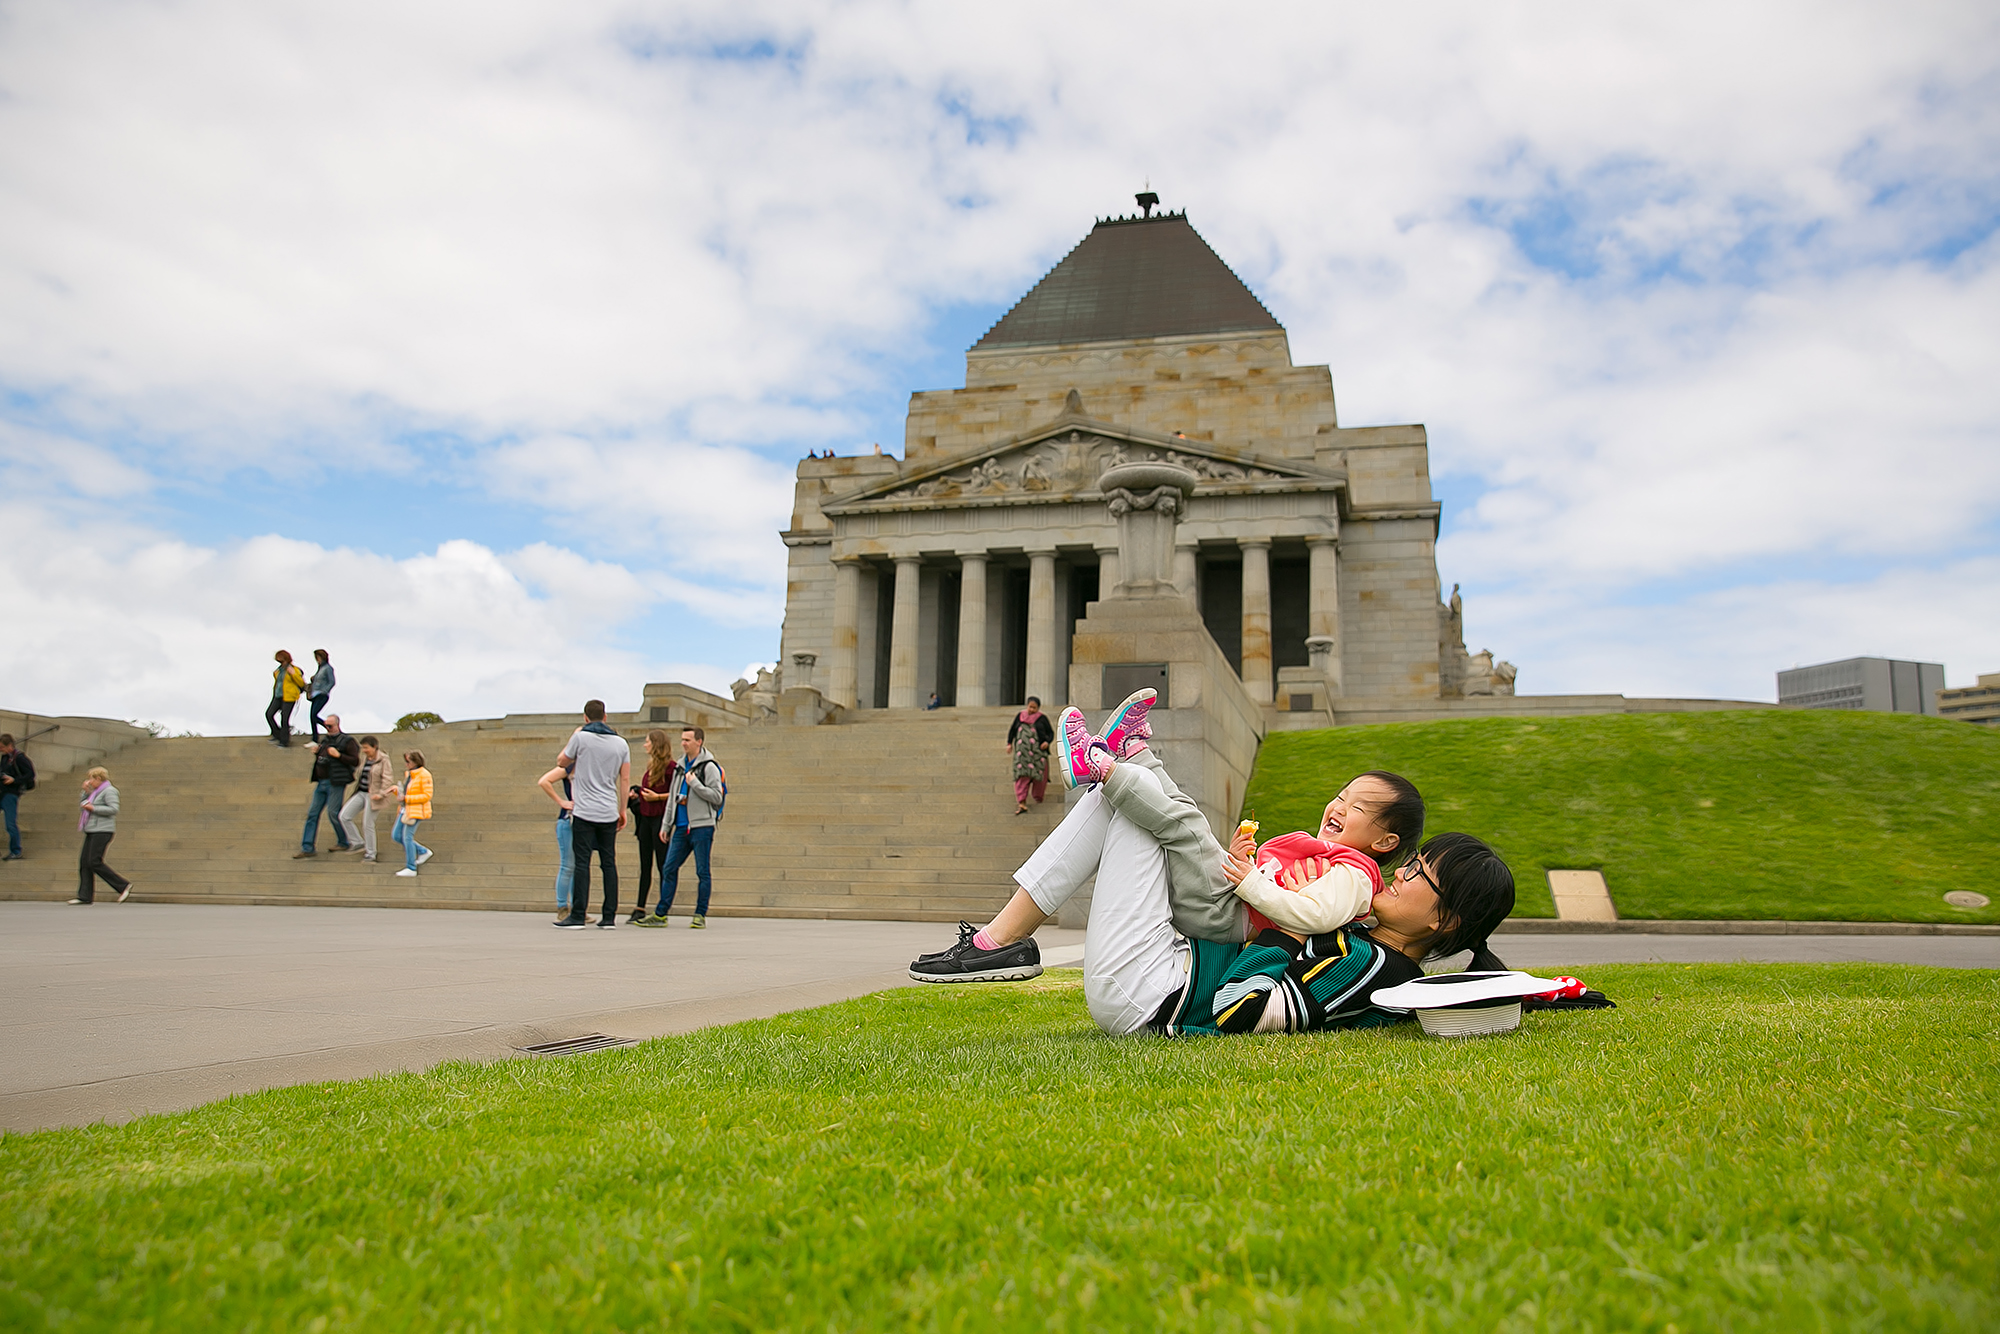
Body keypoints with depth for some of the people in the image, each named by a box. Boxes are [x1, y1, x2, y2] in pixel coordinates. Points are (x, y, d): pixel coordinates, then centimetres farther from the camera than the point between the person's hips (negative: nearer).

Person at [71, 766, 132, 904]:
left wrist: (93, 808, -18)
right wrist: (86, 791, 13)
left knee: (95, 862, -14)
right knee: (84, 862, 4)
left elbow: (113, 809, -20)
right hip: (92, 831, 10)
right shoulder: (96, 791, 21)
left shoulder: (109, 791, -9)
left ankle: (123, 886, -8)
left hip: (102, 831, -10)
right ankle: (85, 896, 5)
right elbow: (84, 804, 24)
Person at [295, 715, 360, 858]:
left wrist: (338, 755, -18)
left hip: (335, 783, -8)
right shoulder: (326, 741, 17)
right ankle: (308, 848, 7)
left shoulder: (347, 741, -5)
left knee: (333, 812, -6)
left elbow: (356, 761, -11)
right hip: (321, 782, 8)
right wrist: (316, 752, 7)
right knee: (312, 813, 4)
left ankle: (344, 843, 11)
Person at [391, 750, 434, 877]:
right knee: (396, 835, 9)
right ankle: (423, 852, 22)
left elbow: (427, 795, -18)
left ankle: (410, 868, 4)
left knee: (407, 837, -6)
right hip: (405, 809, 9)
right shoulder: (408, 774, 12)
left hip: (416, 811, -9)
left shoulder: (424, 775, -14)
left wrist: (407, 798, -20)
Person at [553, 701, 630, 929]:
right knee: (609, 863, 6)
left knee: (582, 863, -3)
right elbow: (625, 779, 8)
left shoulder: (581, 737, -4)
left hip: (584, 812, -3)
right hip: (609, 812, 4)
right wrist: (623, 810, 15)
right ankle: (609, 917, 6)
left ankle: (578, 916, -5)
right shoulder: (621, 743, 8)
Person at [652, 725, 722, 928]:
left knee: (702, 872, 0)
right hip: (681, 827, 7)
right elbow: (672, 796, 23)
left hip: (702, 827, -7)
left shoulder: (709, 766, -6)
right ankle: (660, 914, 10)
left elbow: (717, 796, -13)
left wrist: (695, 784, -17)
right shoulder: (681, 765, 17)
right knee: (669, 868, 5)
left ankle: (700, 914, 6)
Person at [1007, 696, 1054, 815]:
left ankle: (1038, 797, 30)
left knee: (1039, 775, 3)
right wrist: (1009, 743, 13)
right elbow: (1012, 730, 20)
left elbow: (1051, 732, 7)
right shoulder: (1020, 716, 11)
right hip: (1022, 752, 1)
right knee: (1022, 776, -9)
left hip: (1038, 750, -1)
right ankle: (1022, 804, -14)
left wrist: (1047, 742, -11)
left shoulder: (1042, 718, 4)